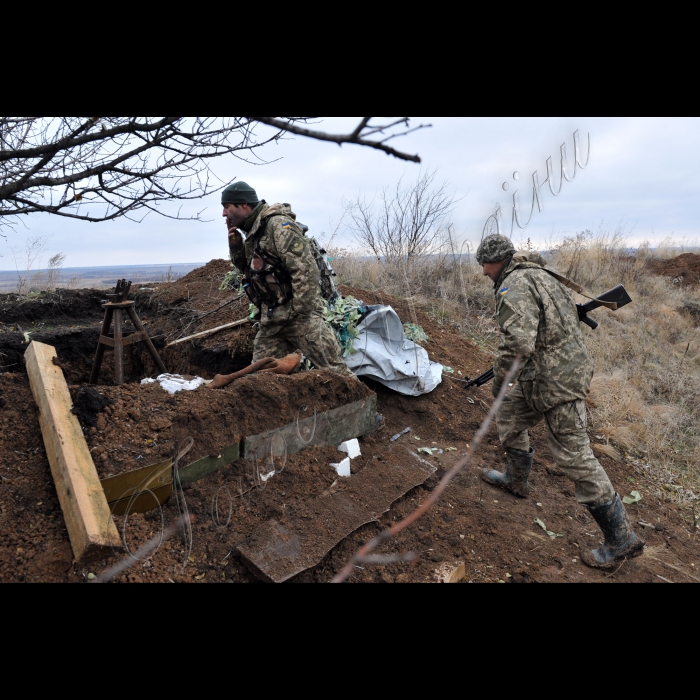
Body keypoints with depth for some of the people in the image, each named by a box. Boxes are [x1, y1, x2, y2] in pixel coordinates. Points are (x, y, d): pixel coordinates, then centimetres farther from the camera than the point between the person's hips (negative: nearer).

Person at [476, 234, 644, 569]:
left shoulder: (514, 285, -18)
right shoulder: (537, 274, 14)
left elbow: (518, 342, -31)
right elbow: (566, 316, 24)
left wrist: (499, 378, -14)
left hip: (556, 381, -10)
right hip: (567, 366, 10)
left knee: (575, 457, -3)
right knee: (508, 415, 23)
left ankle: (621, 538, 9)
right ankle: (516, 480, 40)